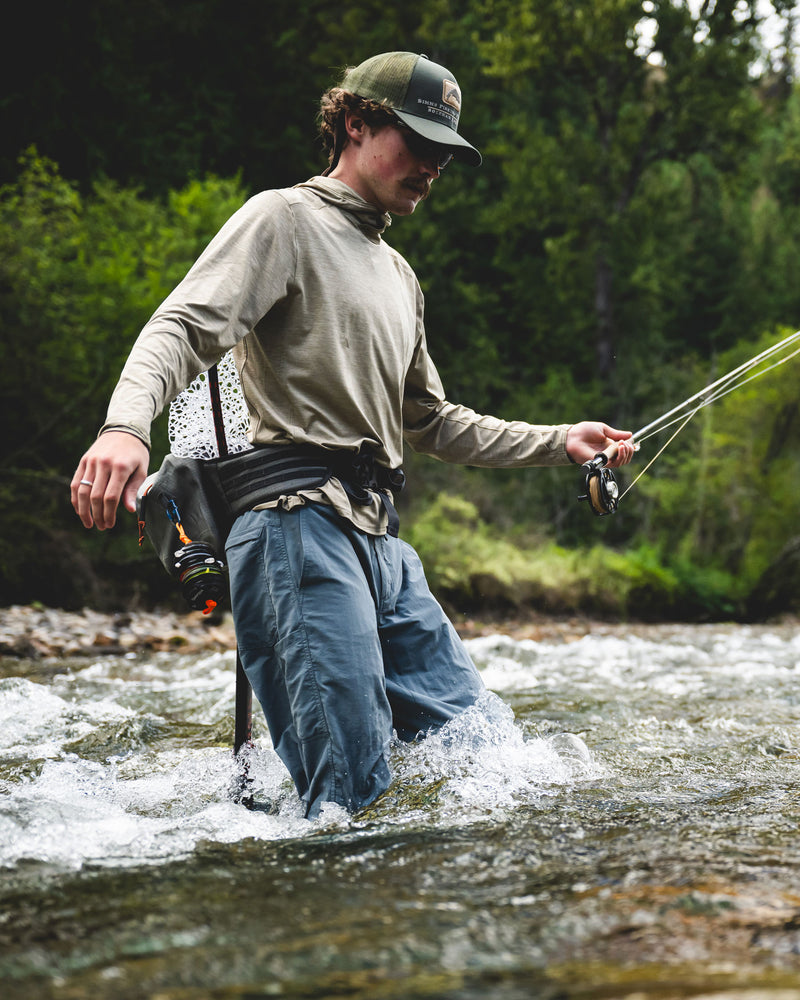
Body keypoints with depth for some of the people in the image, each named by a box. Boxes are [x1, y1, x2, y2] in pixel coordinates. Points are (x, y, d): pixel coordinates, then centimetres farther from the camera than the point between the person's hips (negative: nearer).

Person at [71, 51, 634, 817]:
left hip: (382, 542, 9)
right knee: (351, 794, -19)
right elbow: (185, 327, -13)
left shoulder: (398, 275, 28)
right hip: (298, 521, -9)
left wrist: (559, 442, 26)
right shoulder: (285, 220, 2)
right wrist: (126, 423, -33)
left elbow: (430, 423, 34)